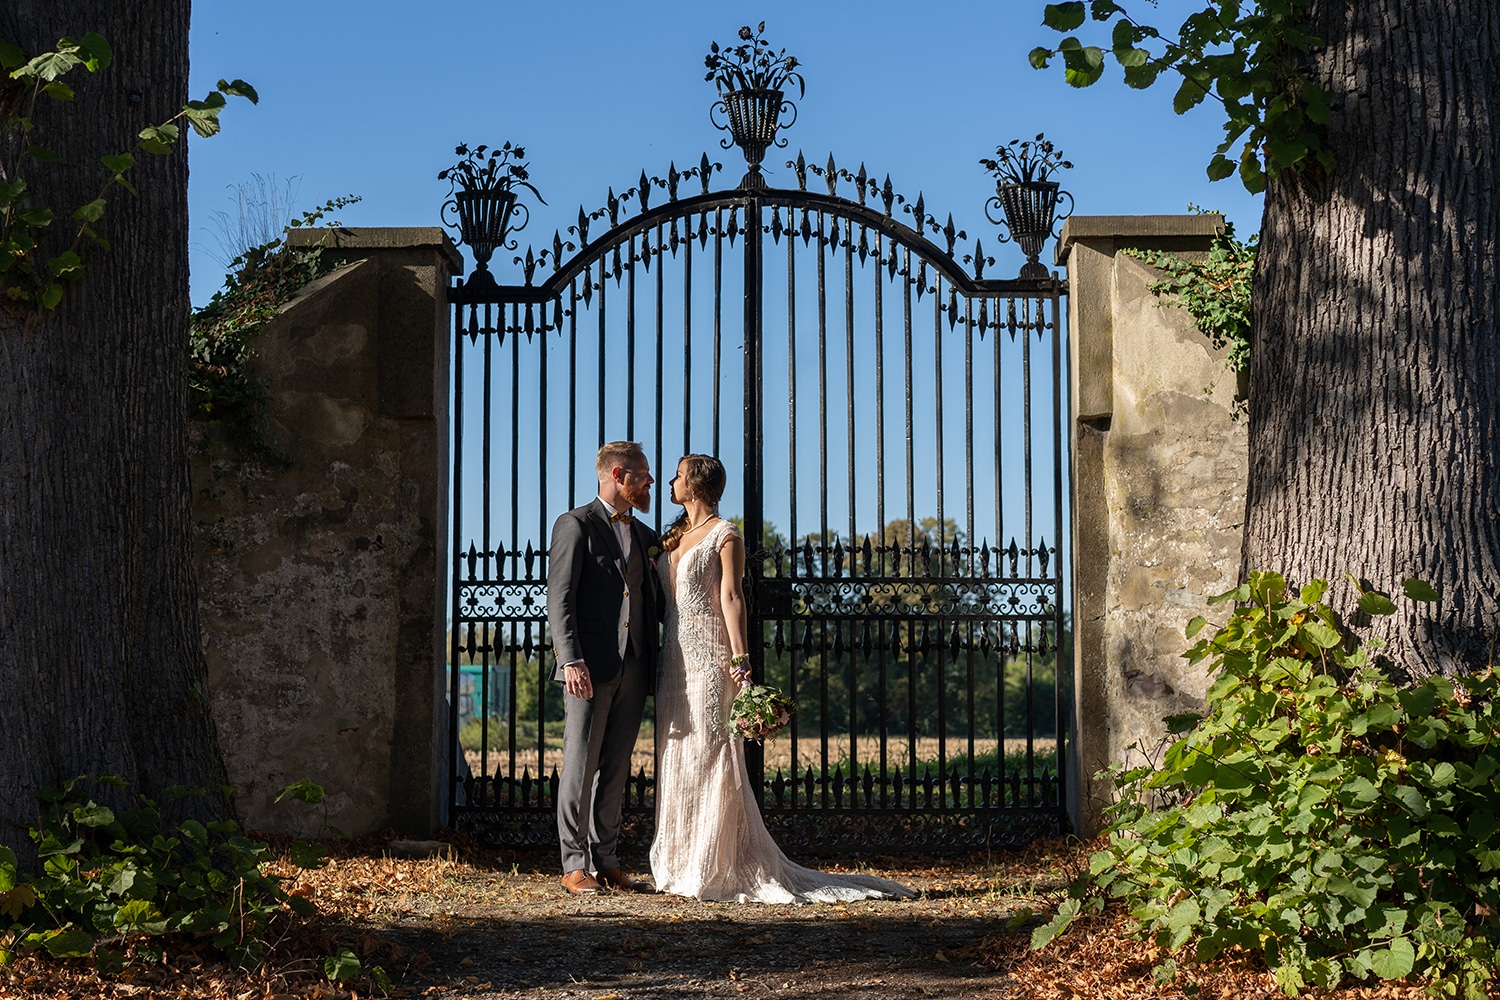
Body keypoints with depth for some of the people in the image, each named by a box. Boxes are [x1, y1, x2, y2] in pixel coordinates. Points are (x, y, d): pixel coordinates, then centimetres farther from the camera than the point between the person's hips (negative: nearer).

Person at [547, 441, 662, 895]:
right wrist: (571, 660, -18)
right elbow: (559, 599, -9)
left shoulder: (644, 536, 20)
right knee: (581, 764, -3)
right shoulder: (576, 525, -2)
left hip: (633, 669, 6)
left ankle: (606, 862, 14)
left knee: (615, 769, 8)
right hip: (590, 667, -6)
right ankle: (574, 866, 2)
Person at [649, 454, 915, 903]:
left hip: (709, 659, -8)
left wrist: (740, 659, -19)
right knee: (675, 760, 8)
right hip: (674, 659, 8)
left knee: (711, 758, -7)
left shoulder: (724, 535, -4)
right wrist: (658, 662, 15)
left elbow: (731, 597, -12)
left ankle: (720, 869, -4)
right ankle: (681, 865, 13)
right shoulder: (673, 536, 18)